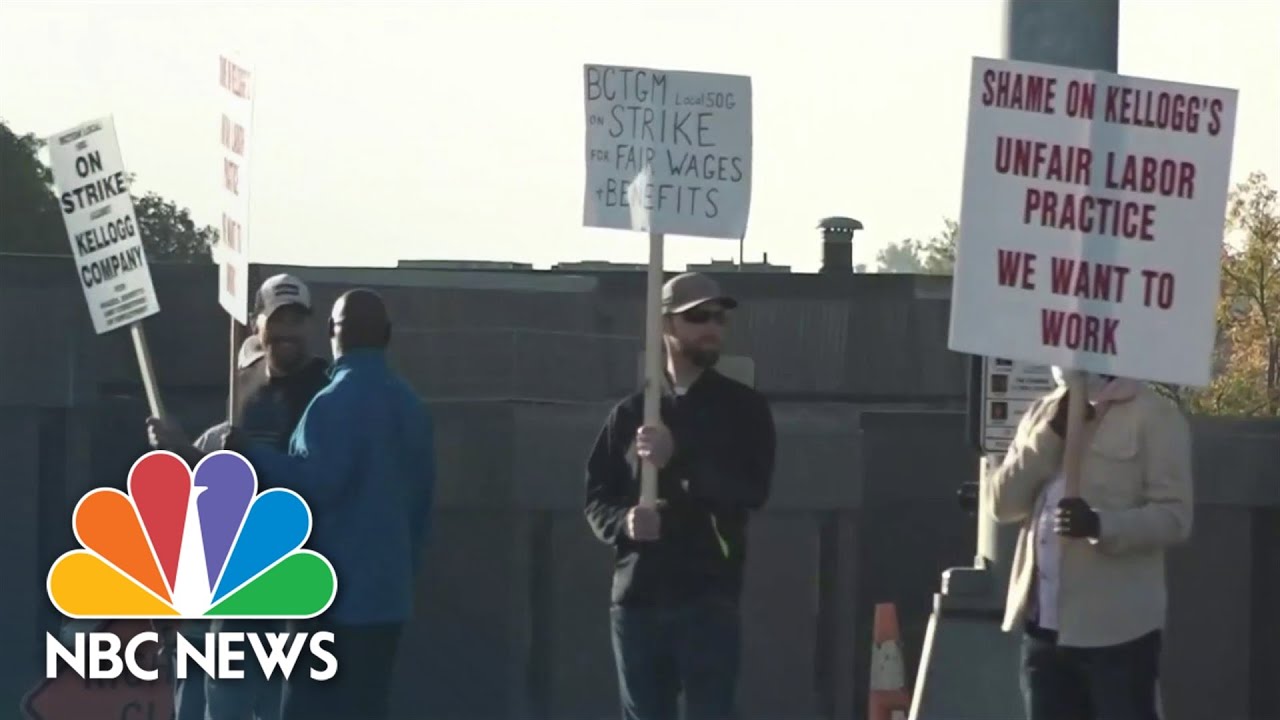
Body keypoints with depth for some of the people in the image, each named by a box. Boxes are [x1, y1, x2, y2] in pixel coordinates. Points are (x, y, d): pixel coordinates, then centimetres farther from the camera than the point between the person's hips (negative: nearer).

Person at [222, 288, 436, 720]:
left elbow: (315, 483, -23)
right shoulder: (409, 406, 14)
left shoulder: (338, 402, -13)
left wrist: (250, 453, -13)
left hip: (337, 596, -8)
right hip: (386, 592, 8)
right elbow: (421, 500, 18)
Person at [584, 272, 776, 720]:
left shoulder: (743, 408, 5)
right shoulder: (631, 413, 12)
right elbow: (597, 499, 11)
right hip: (638, 596, 3)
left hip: (708, 598, -3)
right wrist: (624, 522, -13)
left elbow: (751, 490, -8)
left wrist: (679, 458, -21)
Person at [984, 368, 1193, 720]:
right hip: (1045, 625, 6)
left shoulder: (1152, 414, -4)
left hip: (1117, 629, -6)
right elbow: (1002, 502, 6)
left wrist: (1102, 524, -26)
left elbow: (1175, 516, -10)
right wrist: (1051, 434, -6)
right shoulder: (1044, 413, 16)